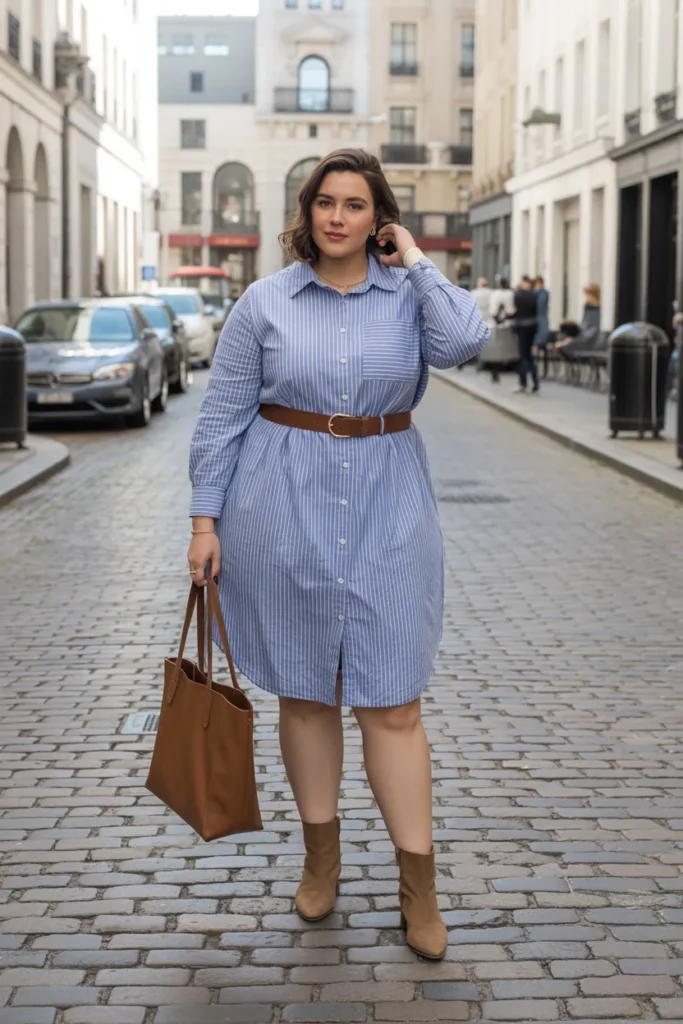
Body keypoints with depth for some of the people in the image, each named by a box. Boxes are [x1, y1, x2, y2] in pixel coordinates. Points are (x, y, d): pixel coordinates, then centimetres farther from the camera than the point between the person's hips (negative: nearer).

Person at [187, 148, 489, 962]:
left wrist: (413, 259, -8)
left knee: (392, 700, -1)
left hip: (386, 510, 0)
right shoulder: (265, 303, 1)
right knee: (305, 691, 10)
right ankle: (320, 855, 27)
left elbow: (462, 342, -19)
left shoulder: (410, 294, 3)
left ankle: (418, 884, 7)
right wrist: (205, 519, -2)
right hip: (286, 508, 1)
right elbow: (222, 416, 2)